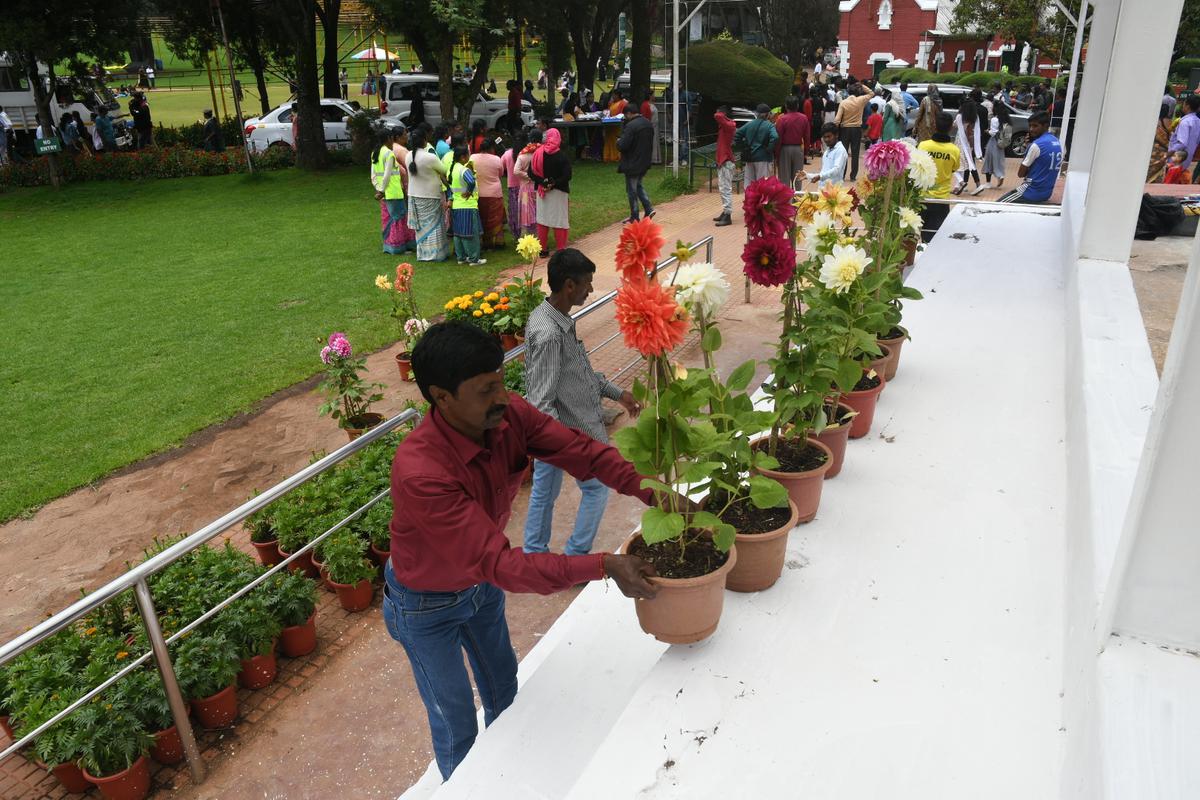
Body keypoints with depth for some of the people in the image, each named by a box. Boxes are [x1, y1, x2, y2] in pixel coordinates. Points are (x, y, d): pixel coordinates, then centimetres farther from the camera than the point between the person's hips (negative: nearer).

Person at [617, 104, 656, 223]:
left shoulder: (631, 126, -23)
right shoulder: (648, 124, 6)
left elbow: (623, 146, -24)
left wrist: (618, 142, -4)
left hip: (632, 164, -8)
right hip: (645, 163, 8)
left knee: (631, 191, 4)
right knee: (639, 185, 25)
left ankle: (634, 217, 11)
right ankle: (649, 208, 16)